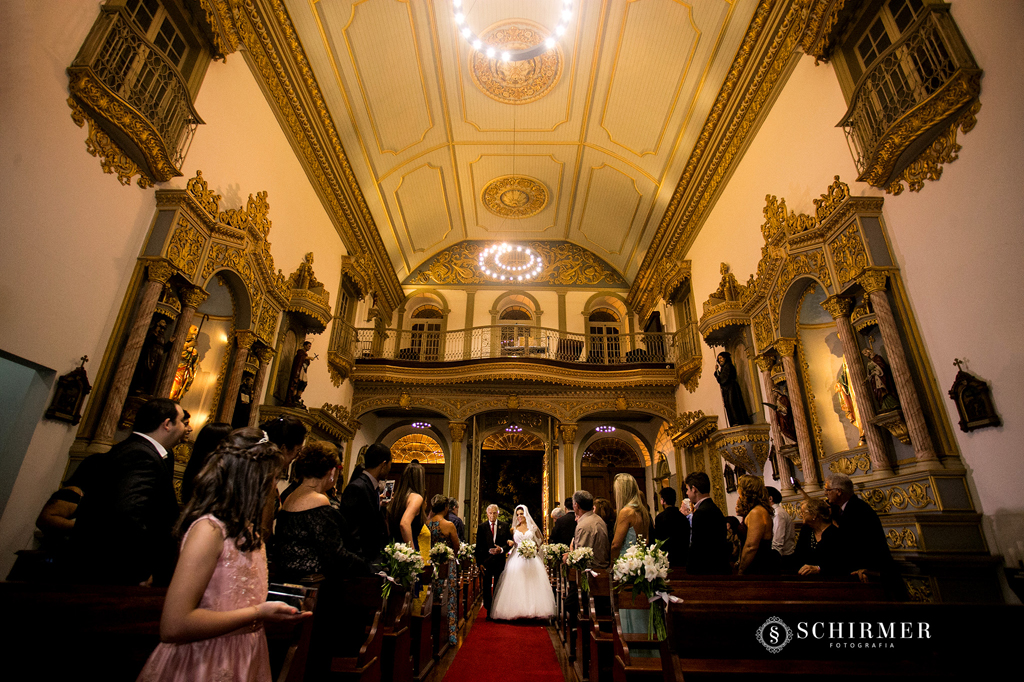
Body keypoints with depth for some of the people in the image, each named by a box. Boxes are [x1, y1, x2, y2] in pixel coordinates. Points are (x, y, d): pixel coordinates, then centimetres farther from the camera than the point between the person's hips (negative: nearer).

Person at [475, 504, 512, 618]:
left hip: (500, 560, 0)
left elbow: (509, 542, 5)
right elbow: (479, 546, 0)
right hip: (486, 561, 0)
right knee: (487, 587, 5)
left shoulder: (504, 526, 3)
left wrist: (502, 549, -13)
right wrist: (479, 562, -7)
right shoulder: (482, 527, 1)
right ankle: (489, 611, 16)